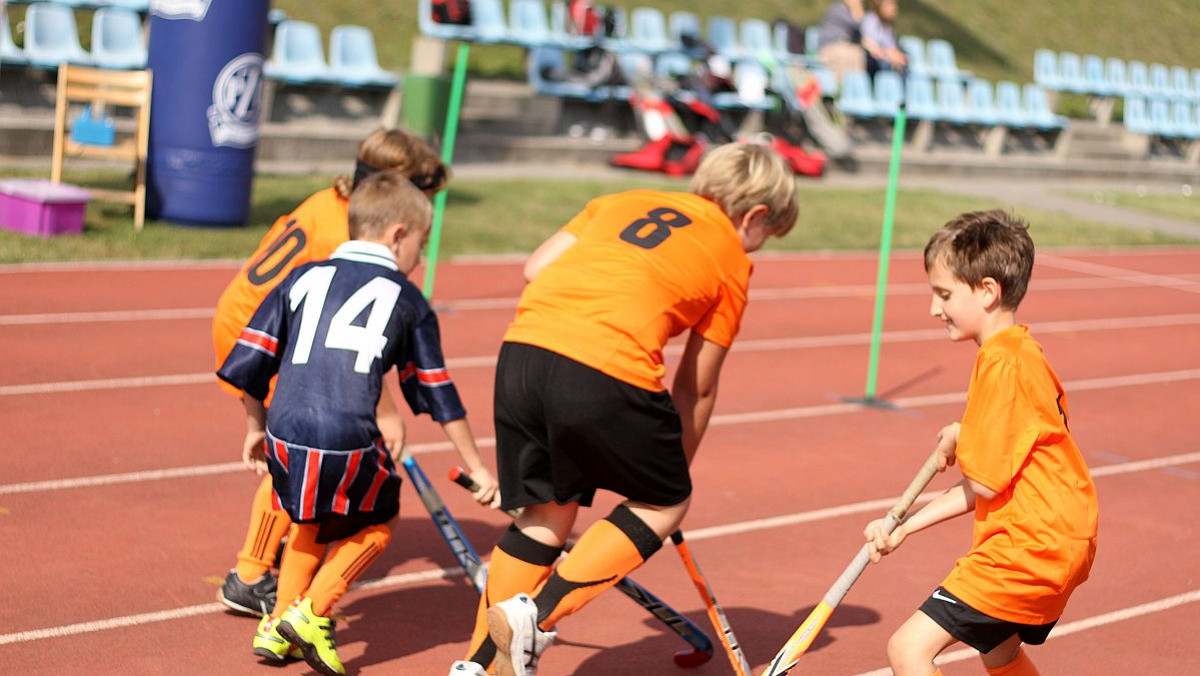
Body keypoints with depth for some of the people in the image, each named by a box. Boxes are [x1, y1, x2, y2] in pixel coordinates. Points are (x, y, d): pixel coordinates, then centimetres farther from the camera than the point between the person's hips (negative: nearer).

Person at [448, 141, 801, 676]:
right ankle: (537, 615, 4)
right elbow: (696, 390, 19)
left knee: (546, 516, 22)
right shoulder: (731, 262, 16)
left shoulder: (624, 200, 27)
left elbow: (535, 268, 19)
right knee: (665, 504, 18)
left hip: (522, 348, 5)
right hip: (610, 374, -5)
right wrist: (676, 467, 31)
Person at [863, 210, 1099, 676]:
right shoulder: (1021, 355, 14)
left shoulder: (1002, 366, -19)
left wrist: (957, 442, 0)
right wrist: (904, 527, 13)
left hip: (1026, 549, -11)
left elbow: (984, 482, -20)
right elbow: (988, 484, 15)